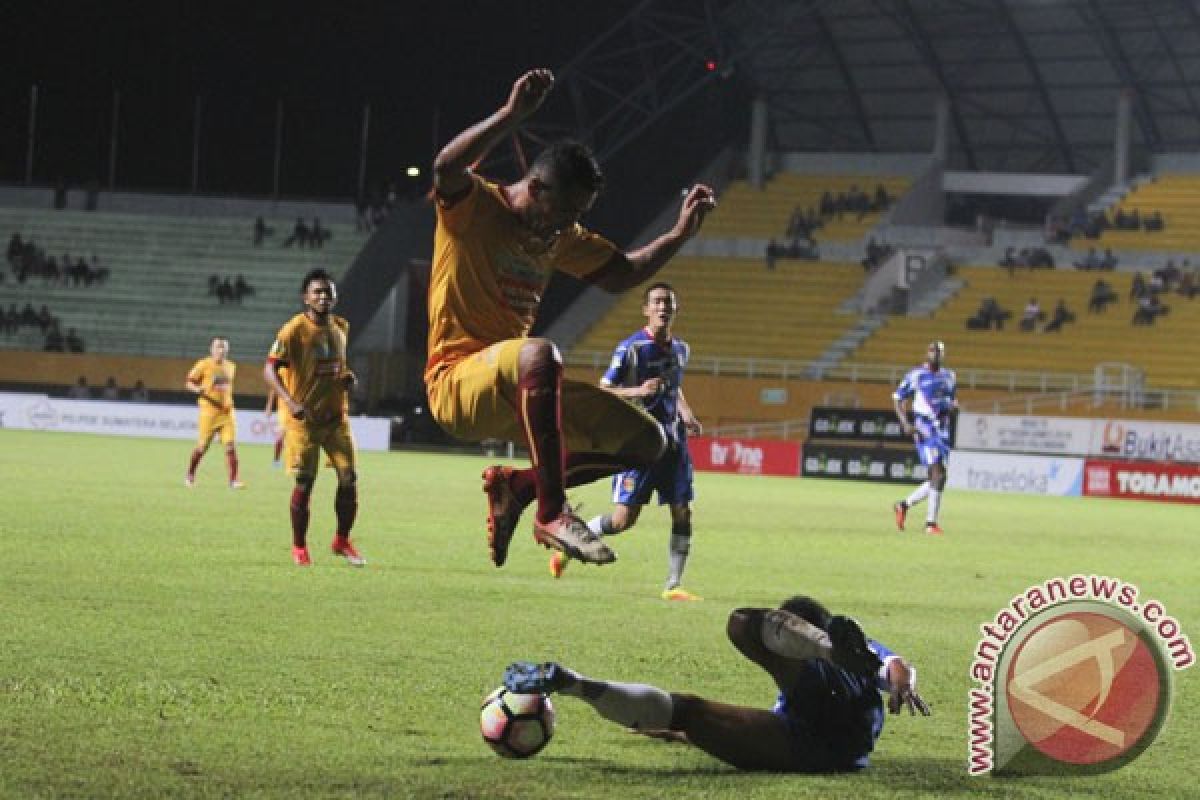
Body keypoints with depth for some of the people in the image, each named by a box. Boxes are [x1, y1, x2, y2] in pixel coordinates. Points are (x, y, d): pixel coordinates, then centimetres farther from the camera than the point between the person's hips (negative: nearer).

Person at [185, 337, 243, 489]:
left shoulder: (230, 367, 12)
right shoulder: (204, 365, -3)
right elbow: (189, 382, -3)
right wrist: (198, 389, -23)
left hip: (227, 411, 4)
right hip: (209, 410, -4)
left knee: (231, 445, -9)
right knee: (202, 446, 3)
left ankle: (233, 480, -10)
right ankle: (190, 475, 24)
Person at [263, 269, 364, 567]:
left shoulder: (341, 327, 8)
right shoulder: (294, 329, -12)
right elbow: (270, 369, -16)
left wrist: (348, 377, 2)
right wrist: (290, 402, -29)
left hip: (336, 416, 5)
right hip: (303, 418, -5)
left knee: (349, 478, -1)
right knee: (304, 483, -2)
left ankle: (342, 541, 16)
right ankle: (299, 546, 14)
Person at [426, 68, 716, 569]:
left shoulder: (560, 236, 14)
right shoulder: (474, 208, -9)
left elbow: (621, 274, 25)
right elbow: (446, 168, -32)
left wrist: (679, 235, 12)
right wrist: (513, 114, -39)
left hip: (517, 391, 8)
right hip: (457, 382, -8)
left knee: (647, 440, 6)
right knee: (539, 353, -42)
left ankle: (516, 487, 12)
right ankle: (552, 514, -37)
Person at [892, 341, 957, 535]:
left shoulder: (948, 376, 13)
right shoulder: (916, 375, -3)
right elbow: (897, 398, 2)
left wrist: (952, 404, 1)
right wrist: (905, 423, -10)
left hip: (943, 429, 6)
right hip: (924, 429, -6)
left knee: (937, 479, 4)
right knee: (938, 474, -17)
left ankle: (904, 505, 24)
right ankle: (931, 522, -12)